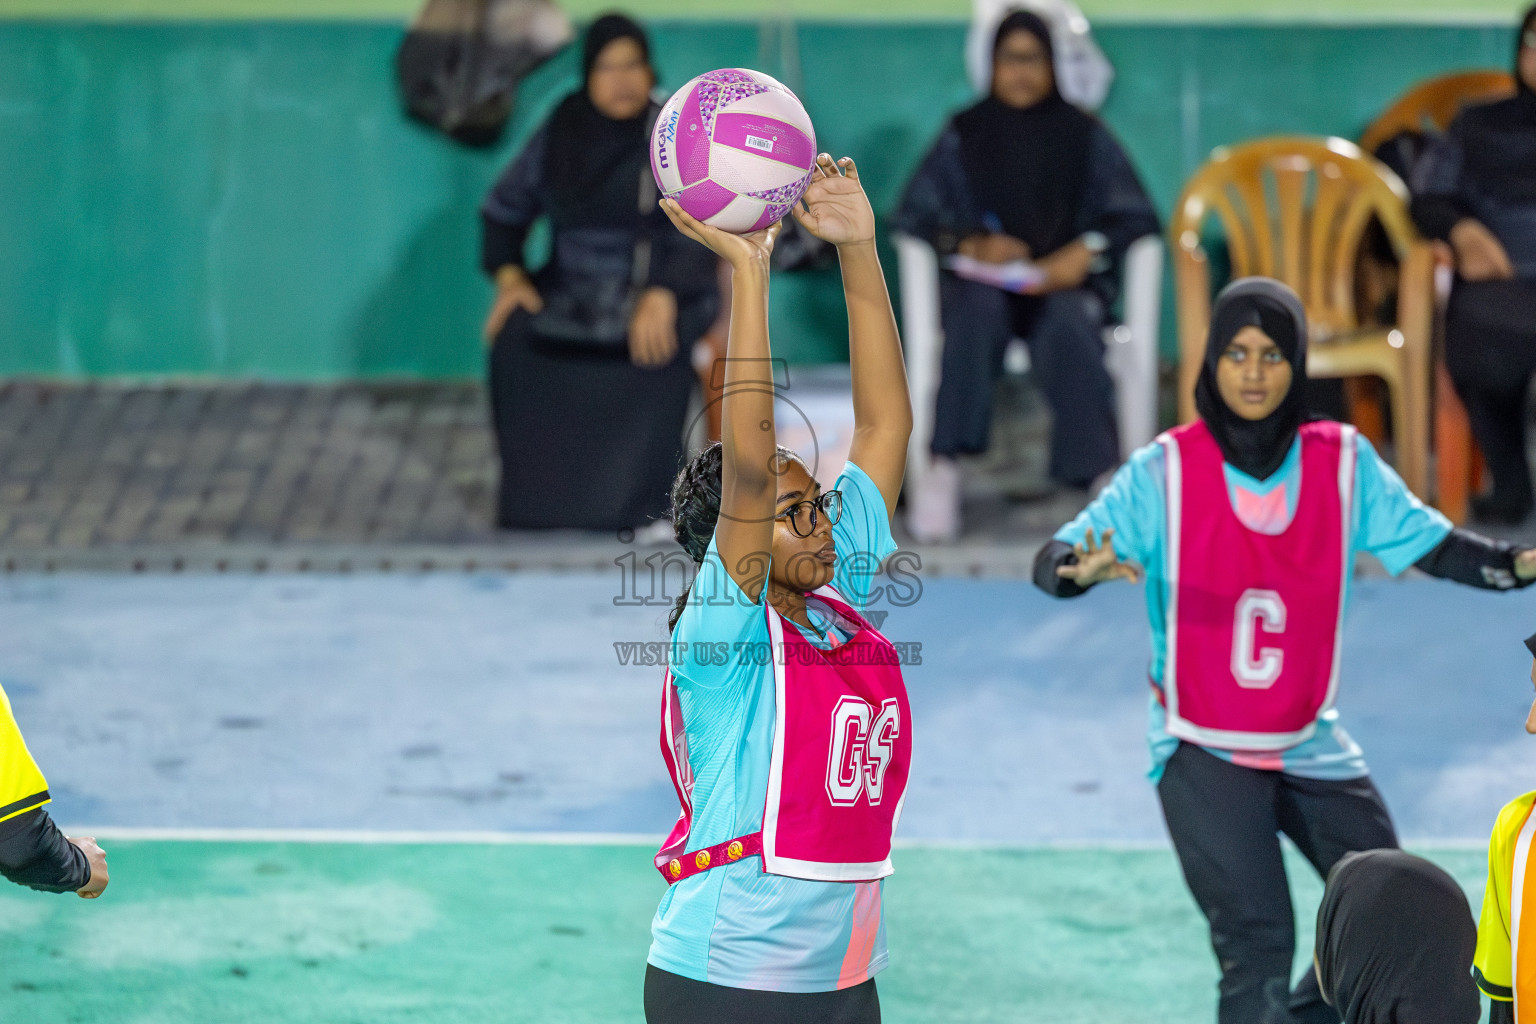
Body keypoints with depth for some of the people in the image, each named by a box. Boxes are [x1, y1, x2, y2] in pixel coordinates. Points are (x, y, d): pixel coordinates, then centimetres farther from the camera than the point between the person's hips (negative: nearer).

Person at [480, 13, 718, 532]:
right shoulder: (559, 135, 6)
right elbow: (504, 209, 13)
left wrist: (660, 296, -32)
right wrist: (509, 273, -6)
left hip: (663, 288, -3)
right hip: (571, 289, 3)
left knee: (655, 350, -37)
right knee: (514, 342, -28)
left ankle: (637, 503, -25)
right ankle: (536, 496, -20)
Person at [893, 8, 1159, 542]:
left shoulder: (1084, 135, 11)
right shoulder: (964, 134, 11)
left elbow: (1137, 217, 6)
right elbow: (913, 215, 6)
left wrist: (1087, 249, -14)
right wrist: (971, 244, -13)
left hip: (1064, 282, 0)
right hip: (981, 278, 0)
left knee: (1066, 322, -36)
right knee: (977, 307, -37)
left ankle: (1101, 476, -45)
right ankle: (945, 467, -44)